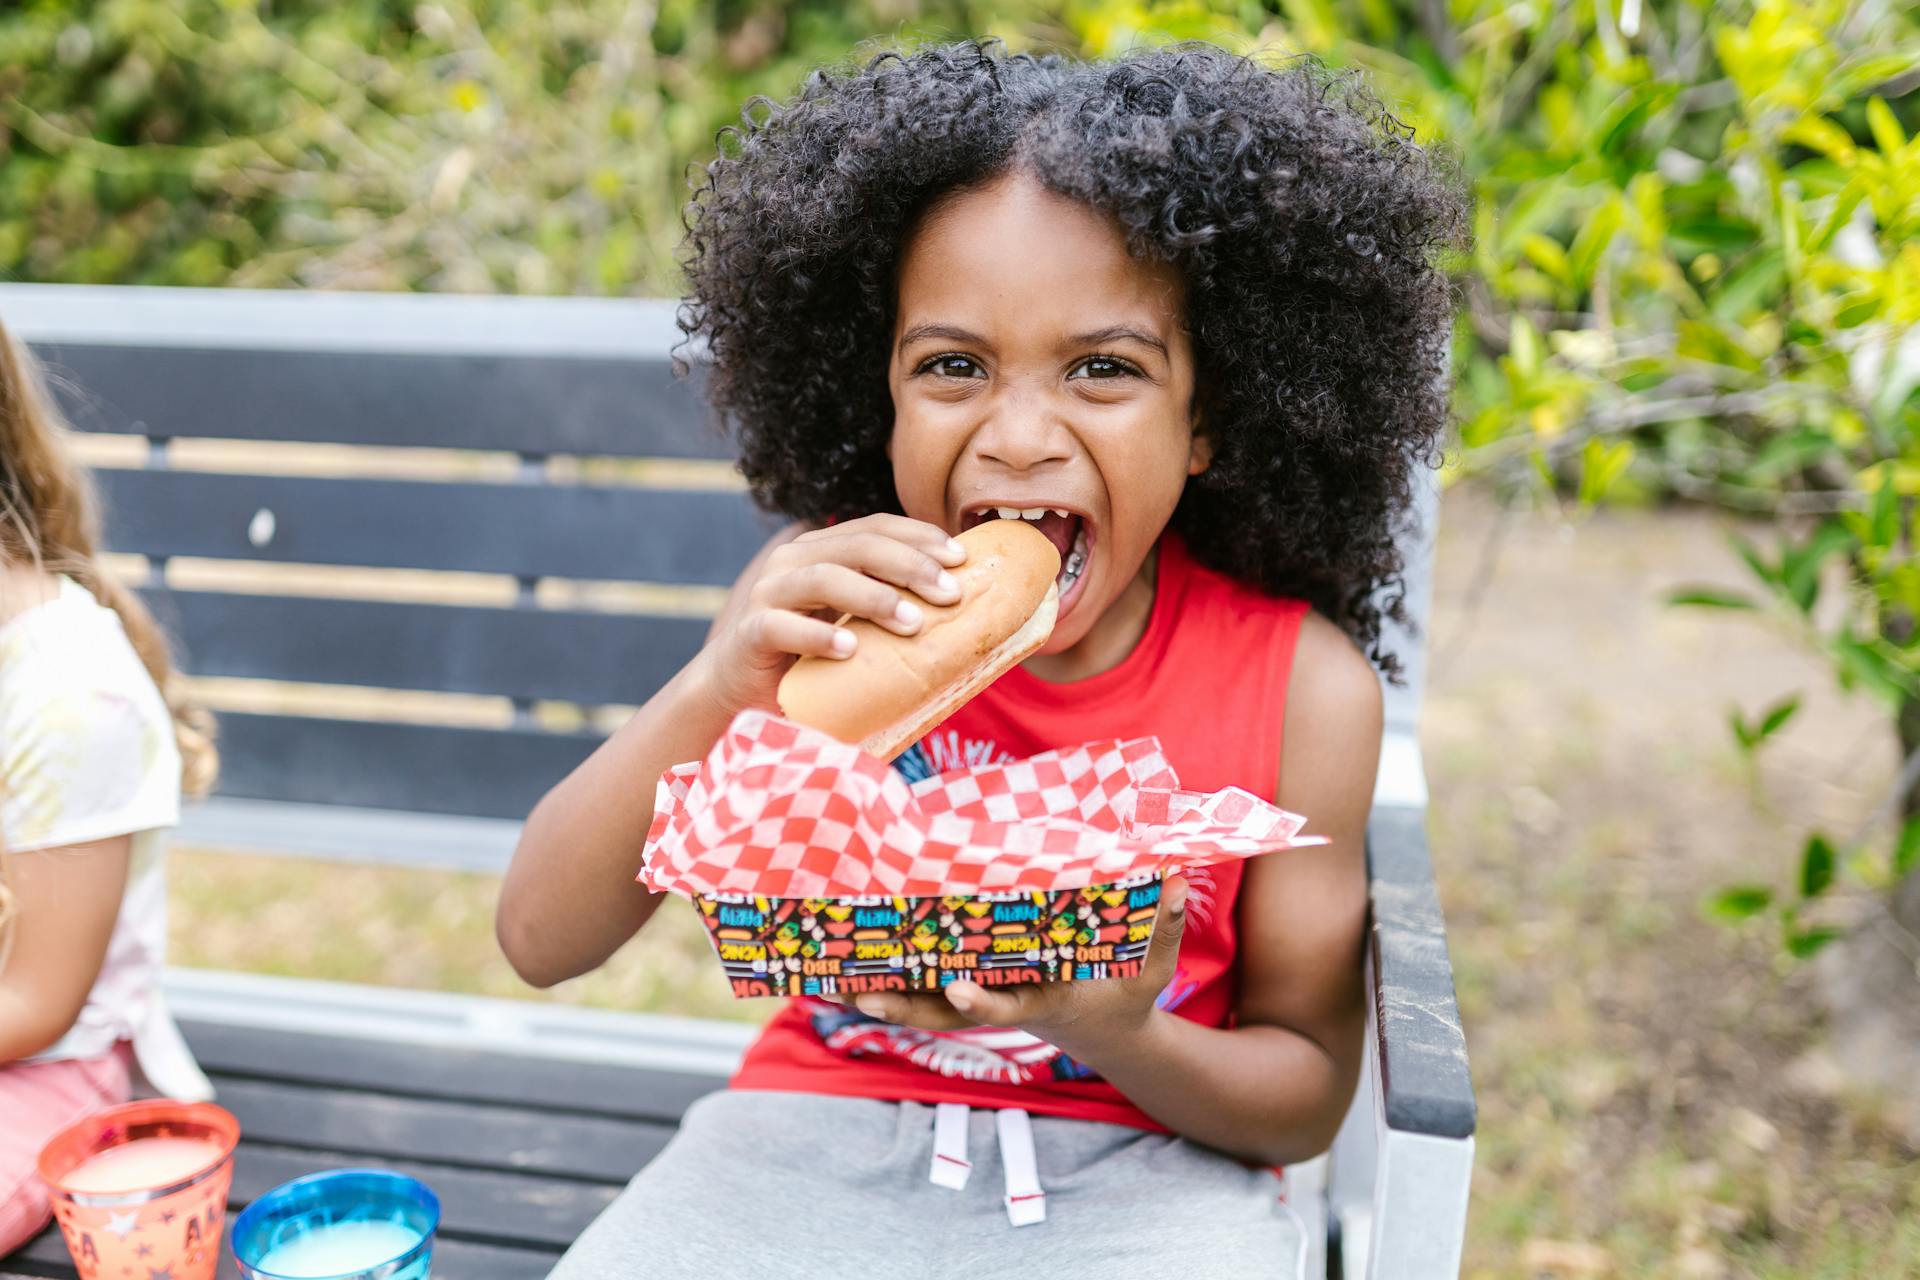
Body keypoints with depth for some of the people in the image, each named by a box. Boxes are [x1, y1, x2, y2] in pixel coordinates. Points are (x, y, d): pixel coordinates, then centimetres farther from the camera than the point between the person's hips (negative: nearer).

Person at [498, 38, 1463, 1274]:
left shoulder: (1303, 684, -12)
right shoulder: (820, 602, -9)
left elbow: (1307, 1098, -2)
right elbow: (542, 941, -10)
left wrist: (1116, 1033, -24)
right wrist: (715, 692, -27)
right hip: (817, 1124, 1)